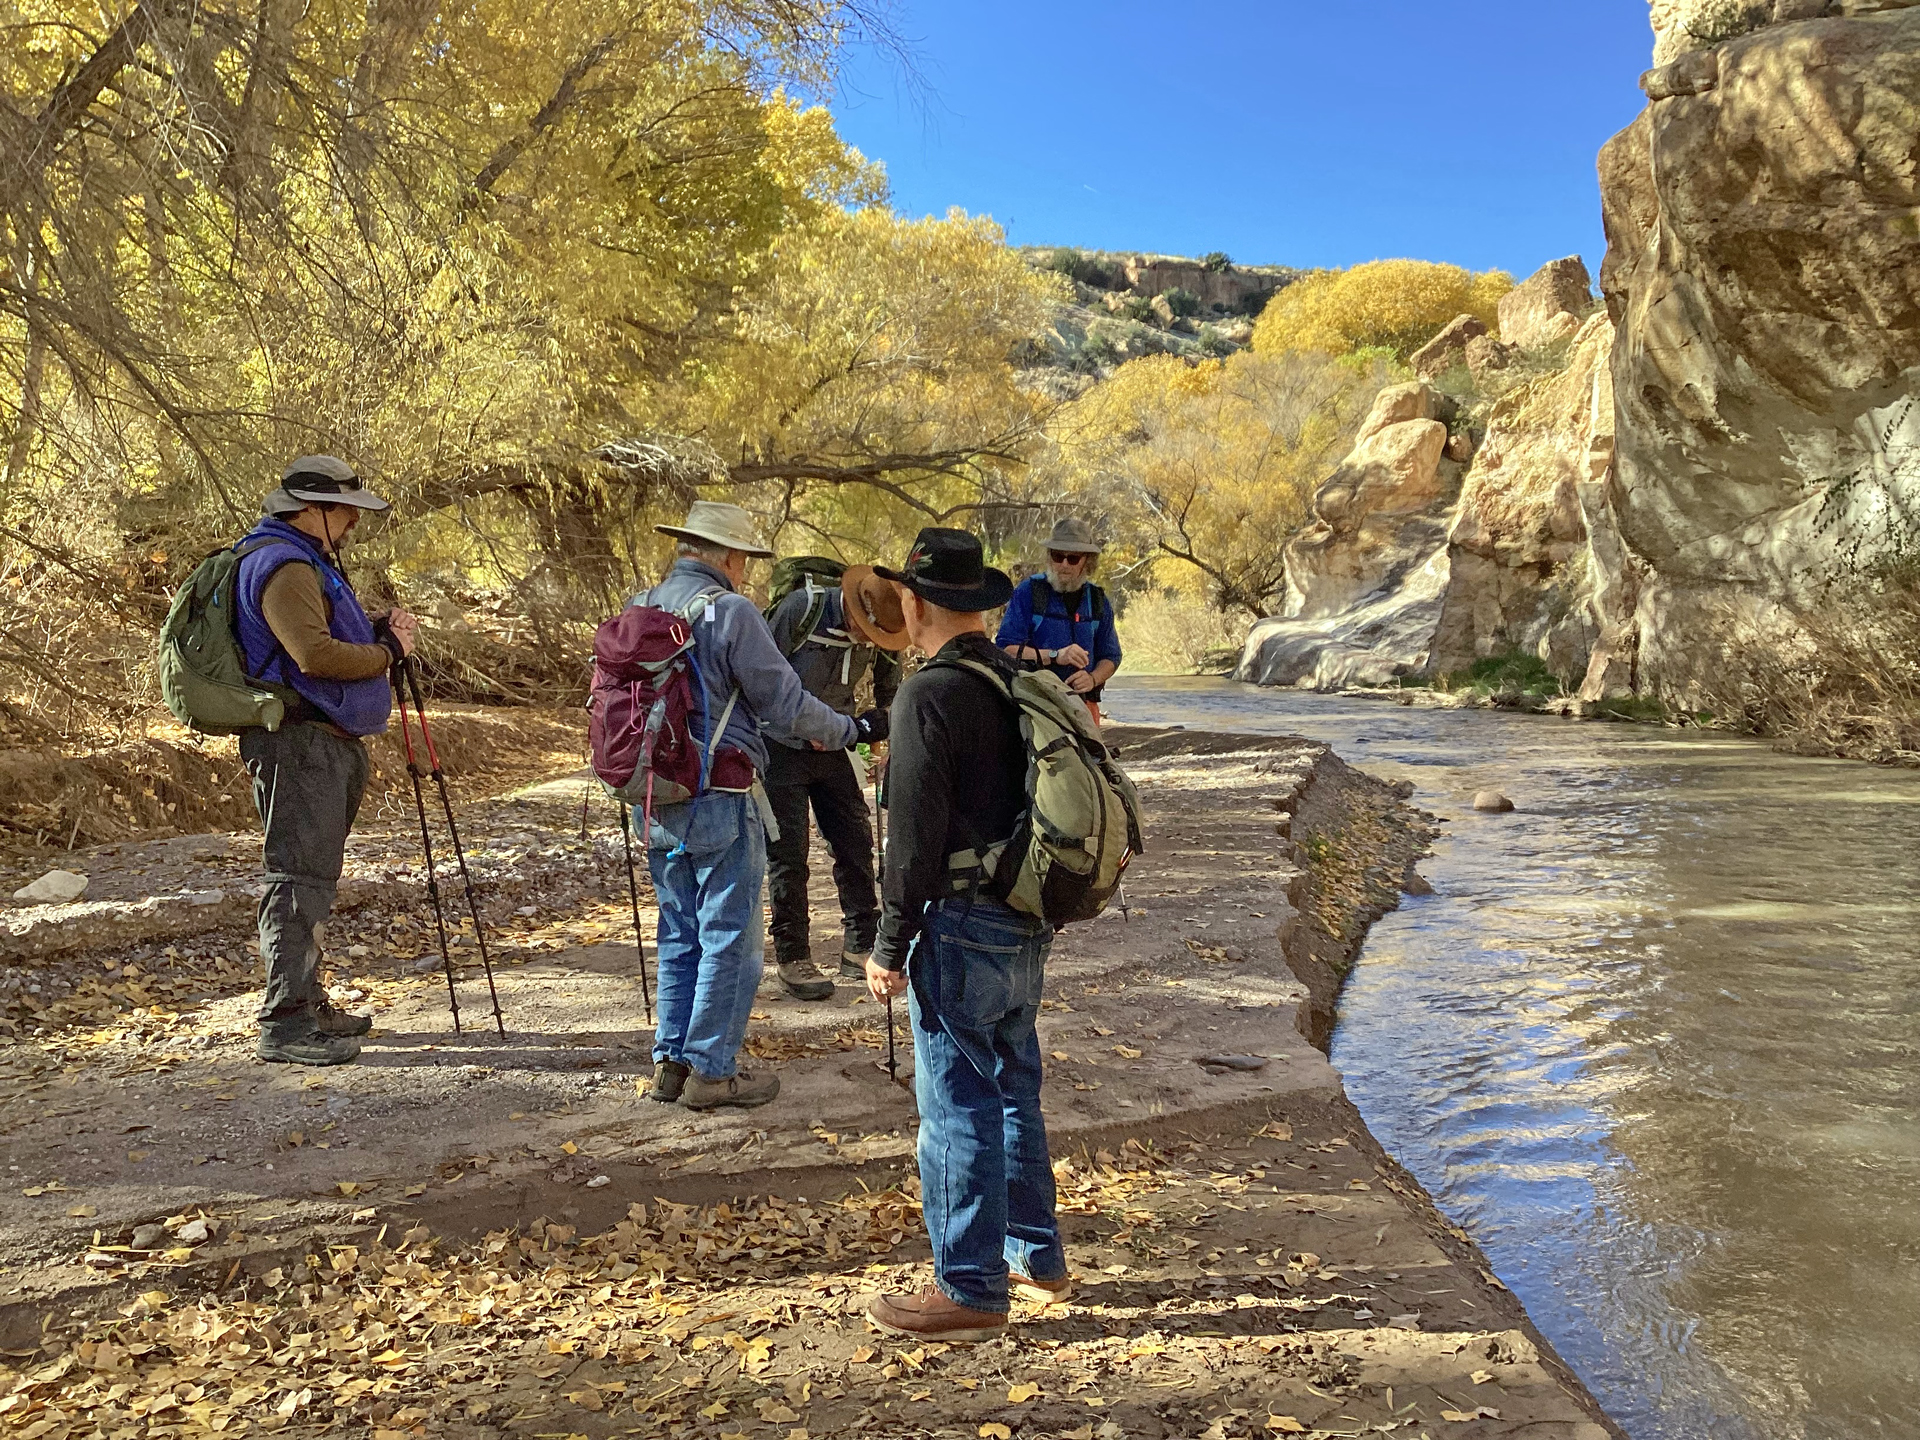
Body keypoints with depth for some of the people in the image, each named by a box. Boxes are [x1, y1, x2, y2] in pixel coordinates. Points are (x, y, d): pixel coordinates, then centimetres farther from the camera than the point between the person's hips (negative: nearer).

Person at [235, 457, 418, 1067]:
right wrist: (387, 650, -10)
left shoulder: (307, 561, 21)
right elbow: (315, 654, -24)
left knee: (315, 877, 14)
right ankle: (285, 1023, -9)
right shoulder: (282, 564, -13)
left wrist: (381, 629, 5)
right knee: (301, 876, -11)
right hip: (298, 741, -11)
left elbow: (336, 637, 25)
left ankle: (307, 1003, 22)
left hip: (327, 742, 11)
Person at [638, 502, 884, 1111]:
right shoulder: (730, 611, -13)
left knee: (679, 934, 17)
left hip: (656, 798, 8)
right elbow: (785, 704, -12)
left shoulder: (638, 609, 10)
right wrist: (850, 730, 2)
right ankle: (710, 1071, 9)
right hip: (720, 800, -8)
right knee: (730, 938, 3)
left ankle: (670, 1062, 22)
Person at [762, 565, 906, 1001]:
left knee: (856, 842, 5)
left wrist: (883, 730, -1)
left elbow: (889, 688, 13)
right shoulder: (802, 608, -21)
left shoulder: (877, 632, -4)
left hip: (833, 748, 5)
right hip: (782, 747, -5)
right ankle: (792, 957, 7)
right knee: (788, 852, -4)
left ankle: (860, 948, 17)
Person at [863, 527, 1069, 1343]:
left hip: (962, 927, -9)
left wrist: (891, 947, -11)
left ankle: (970, 1292, 10)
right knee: (1012, 1092, 20)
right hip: (1027, 926, 9)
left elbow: (915, 838, -18)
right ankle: (1035, 1260, 32)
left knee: (959, 1107, 1)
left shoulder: (929, 696, -16)